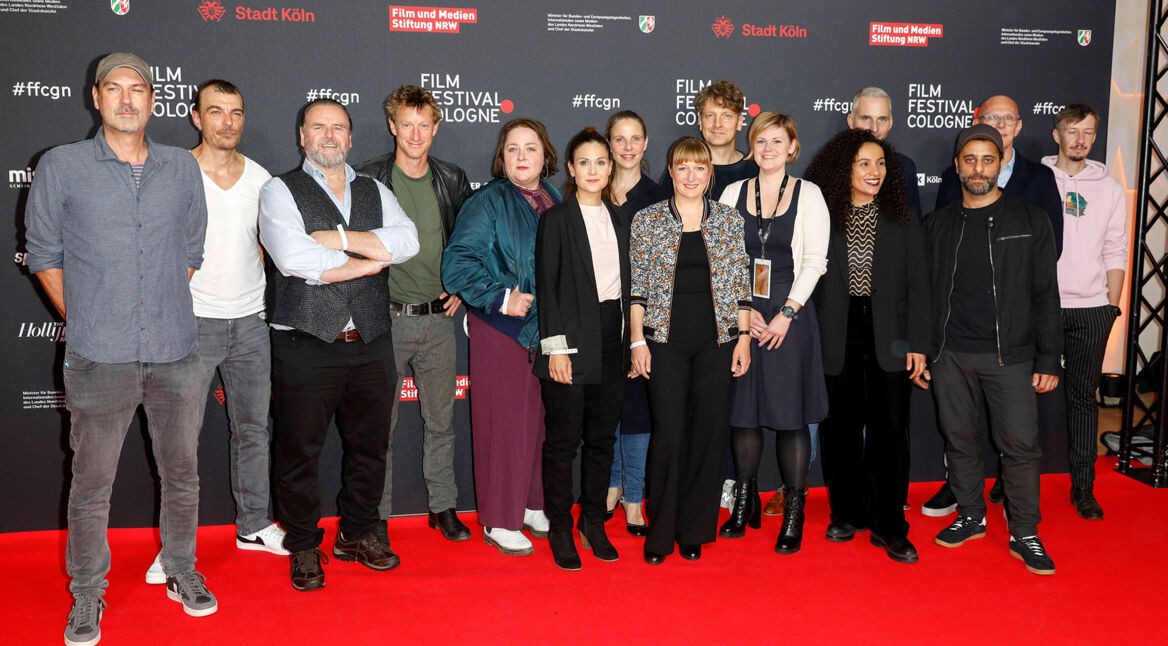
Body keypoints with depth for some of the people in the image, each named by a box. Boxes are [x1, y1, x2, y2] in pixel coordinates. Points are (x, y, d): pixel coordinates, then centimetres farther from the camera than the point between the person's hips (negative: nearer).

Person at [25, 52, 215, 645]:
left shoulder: (182, 168, 7)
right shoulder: (62, 166, 0)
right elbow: (44, 255, 6)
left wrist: (164, 311, 12)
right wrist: (83, 322, 4)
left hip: (175, 352, 3)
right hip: (100, 357, -2)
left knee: (181, 472, 13)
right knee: (92, 483, 5)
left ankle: (182, 572, 31)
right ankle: (87, 595, 21)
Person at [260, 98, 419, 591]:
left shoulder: (375, 192, 13)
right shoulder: (281, 192, -1)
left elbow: (407, 241, -6)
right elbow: (294, 259, -18)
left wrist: (339, 239, -15)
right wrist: (373, 258, -10)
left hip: (371, 343, 4)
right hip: (306, 345, -4)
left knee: (369, 445, 14)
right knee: (300, 451, 5)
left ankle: (358, 533, 32)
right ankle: (303, 546, 22)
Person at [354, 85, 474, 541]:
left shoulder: (452, 181, 6)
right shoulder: (367, 179, -4)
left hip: (438, 317, 3)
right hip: (385, 318, -3)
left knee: (441, 420, 11)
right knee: (380, 421, 4)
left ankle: (443, 507, 24)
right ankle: (377, 513, 17)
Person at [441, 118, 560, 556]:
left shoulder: (555, 203, 9)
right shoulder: (487, 203, -8)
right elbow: (457, 265, -15)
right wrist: (501, 298, -19)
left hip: (544, 328, 5)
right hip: (500, 328, -5)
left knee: (538, 418, 11)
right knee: (503, 422, -1)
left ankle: (531, 505, 27)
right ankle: (499, 521, 11)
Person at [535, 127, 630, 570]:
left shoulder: (619, 219, 12)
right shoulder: (556, 219, -3)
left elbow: (625, 282, 14)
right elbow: (547, 287, -7)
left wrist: (631, 341, 9)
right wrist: (555, 347, -13)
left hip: (611, 342, 5)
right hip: (572, 341, -5)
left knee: (602, 437, 11)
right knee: (564, 438, 1)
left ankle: (594, 523, 23)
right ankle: (560, 530, 13)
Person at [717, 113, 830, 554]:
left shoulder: (808, 194, 1)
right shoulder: (734, 193, 8)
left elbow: (814, 261, -4)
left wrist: (787, 313, -12)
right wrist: (741, 309, -6)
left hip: (789, 314, -2)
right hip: (739, 314, 2)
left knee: (791, 412, -1)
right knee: (742, 408, 6)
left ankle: (793, 515, 7)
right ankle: (745, 503, 20)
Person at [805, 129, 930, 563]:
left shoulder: (902, 219, 4)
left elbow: (917, 285, 4)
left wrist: (918, 344, -2)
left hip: (888, 337, 0)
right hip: (838, 338, 0)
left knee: (890, 428, 0)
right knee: (842, 428, 9)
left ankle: (888, 526, 10)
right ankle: (846, 513, 25)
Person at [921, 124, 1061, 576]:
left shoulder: (1030, 221, 1)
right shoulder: (938, 225, 7)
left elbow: (1045, 295, 0)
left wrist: (1048, 360, -4)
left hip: (1009, 356, -2)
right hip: (950, 356, 2)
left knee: (1020, 444, -2)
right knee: (959, 439, 10)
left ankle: (1025, 534, 11)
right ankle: (970, 517, 27)